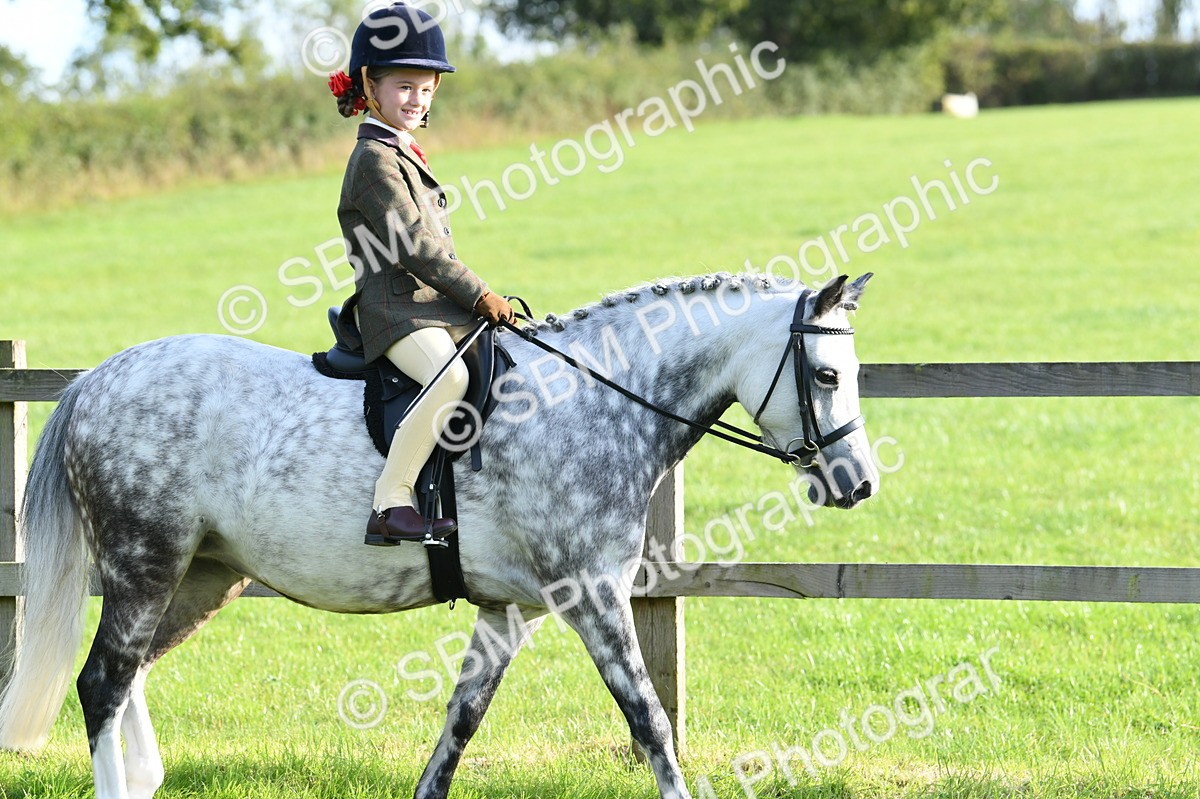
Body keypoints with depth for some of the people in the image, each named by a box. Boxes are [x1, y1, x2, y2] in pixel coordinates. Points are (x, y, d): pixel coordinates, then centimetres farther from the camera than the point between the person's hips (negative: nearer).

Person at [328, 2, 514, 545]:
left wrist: (475, 298, 16)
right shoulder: (374, 159, -9)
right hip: (396, 310, -10)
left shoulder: (405, 155, 22)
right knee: (450, 377, -34)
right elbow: (412, 245, -16)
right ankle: (389, 504, -35)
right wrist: (480, 296, -15)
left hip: (435, 305, 10)